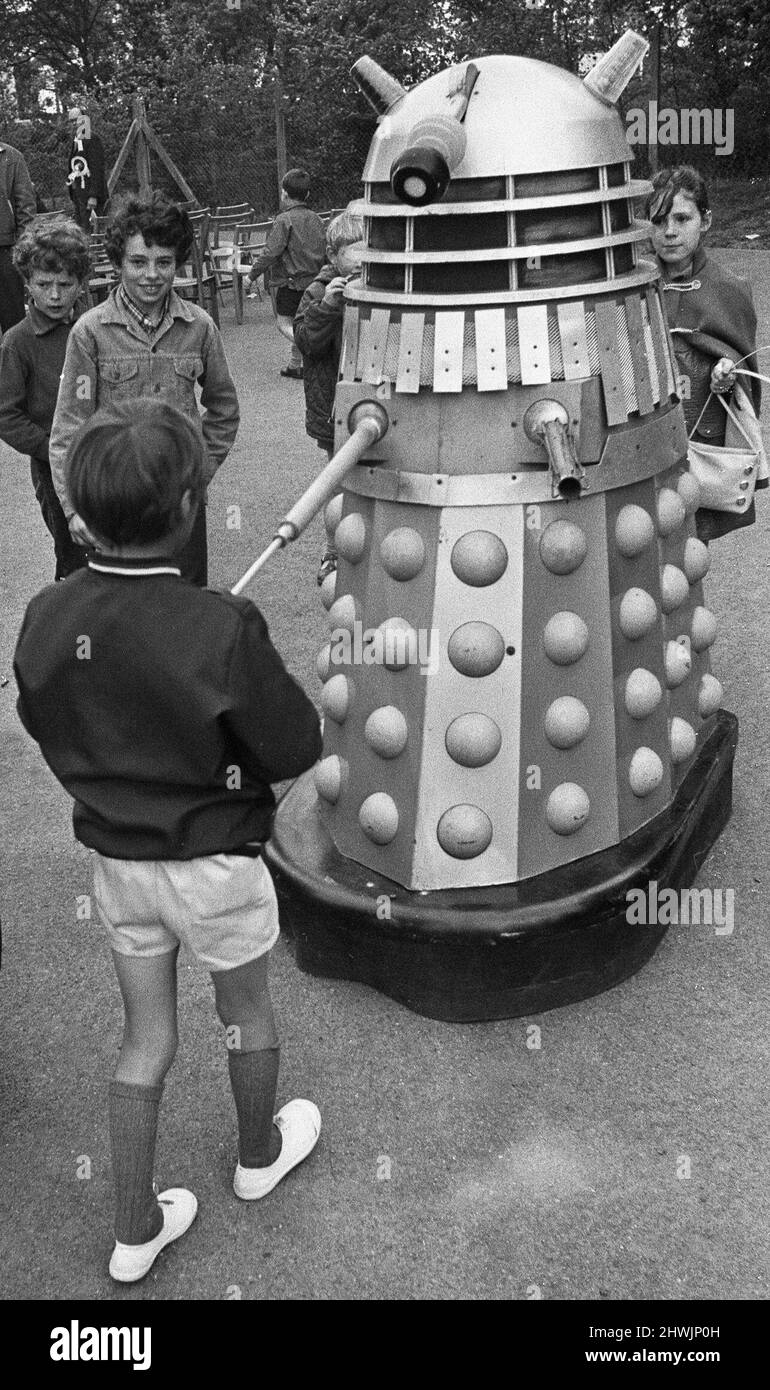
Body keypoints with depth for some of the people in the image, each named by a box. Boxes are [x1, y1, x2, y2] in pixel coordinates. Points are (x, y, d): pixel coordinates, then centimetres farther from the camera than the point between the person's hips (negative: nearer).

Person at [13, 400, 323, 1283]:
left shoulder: (47, 619, -13)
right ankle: (259, 1156, 49)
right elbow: (294, 749, -18)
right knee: (246, 1013, 23)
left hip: (113, 856, 4)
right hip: (212, 862, -4)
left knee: (145, 1041, 20)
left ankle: (135, 1232, 31)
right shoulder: (221, 628, -29)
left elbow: (47, 729, 3)